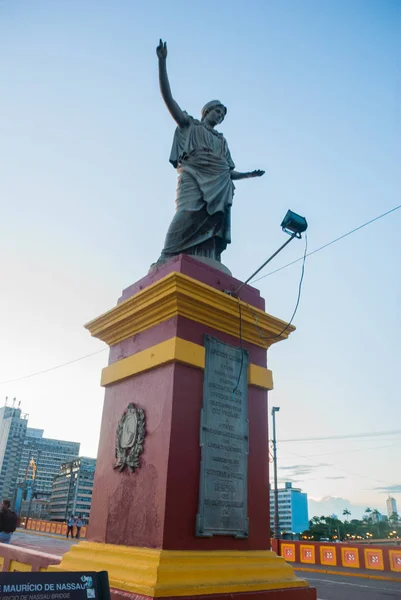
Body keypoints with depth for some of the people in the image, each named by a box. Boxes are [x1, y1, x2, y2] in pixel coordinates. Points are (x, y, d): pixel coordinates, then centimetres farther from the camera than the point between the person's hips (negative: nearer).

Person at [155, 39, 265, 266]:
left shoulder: (222, 141, 36)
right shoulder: (190, 124, 25)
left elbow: (230, 171, 34)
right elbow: (168, 96, 16)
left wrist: (250, 174, 22)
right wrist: (162, 62, 8)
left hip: (219, 185, 4)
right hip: (194, 176, -4)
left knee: (212, 226, -16)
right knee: (188, 213, -31)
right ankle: (167, 261, -40)